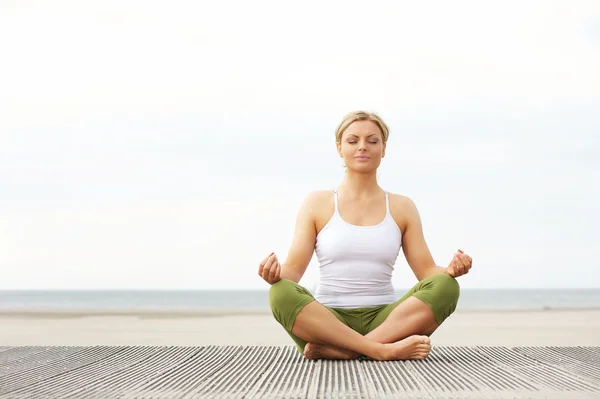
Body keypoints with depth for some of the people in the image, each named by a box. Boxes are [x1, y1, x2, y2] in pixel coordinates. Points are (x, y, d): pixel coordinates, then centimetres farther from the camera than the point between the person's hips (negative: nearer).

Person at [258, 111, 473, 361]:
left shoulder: (402, 208, 13)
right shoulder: (317, 204, 9)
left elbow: (426, 271, 8)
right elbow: (293, 270, 2)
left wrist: (451, 270, -16)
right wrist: (276, 274, -23)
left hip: (384, 320, 2)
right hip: (328, 320, -2)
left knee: (445, 286, -25)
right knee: (281, 294, -32)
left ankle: (338, 350, -32)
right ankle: (384, 350, -36)